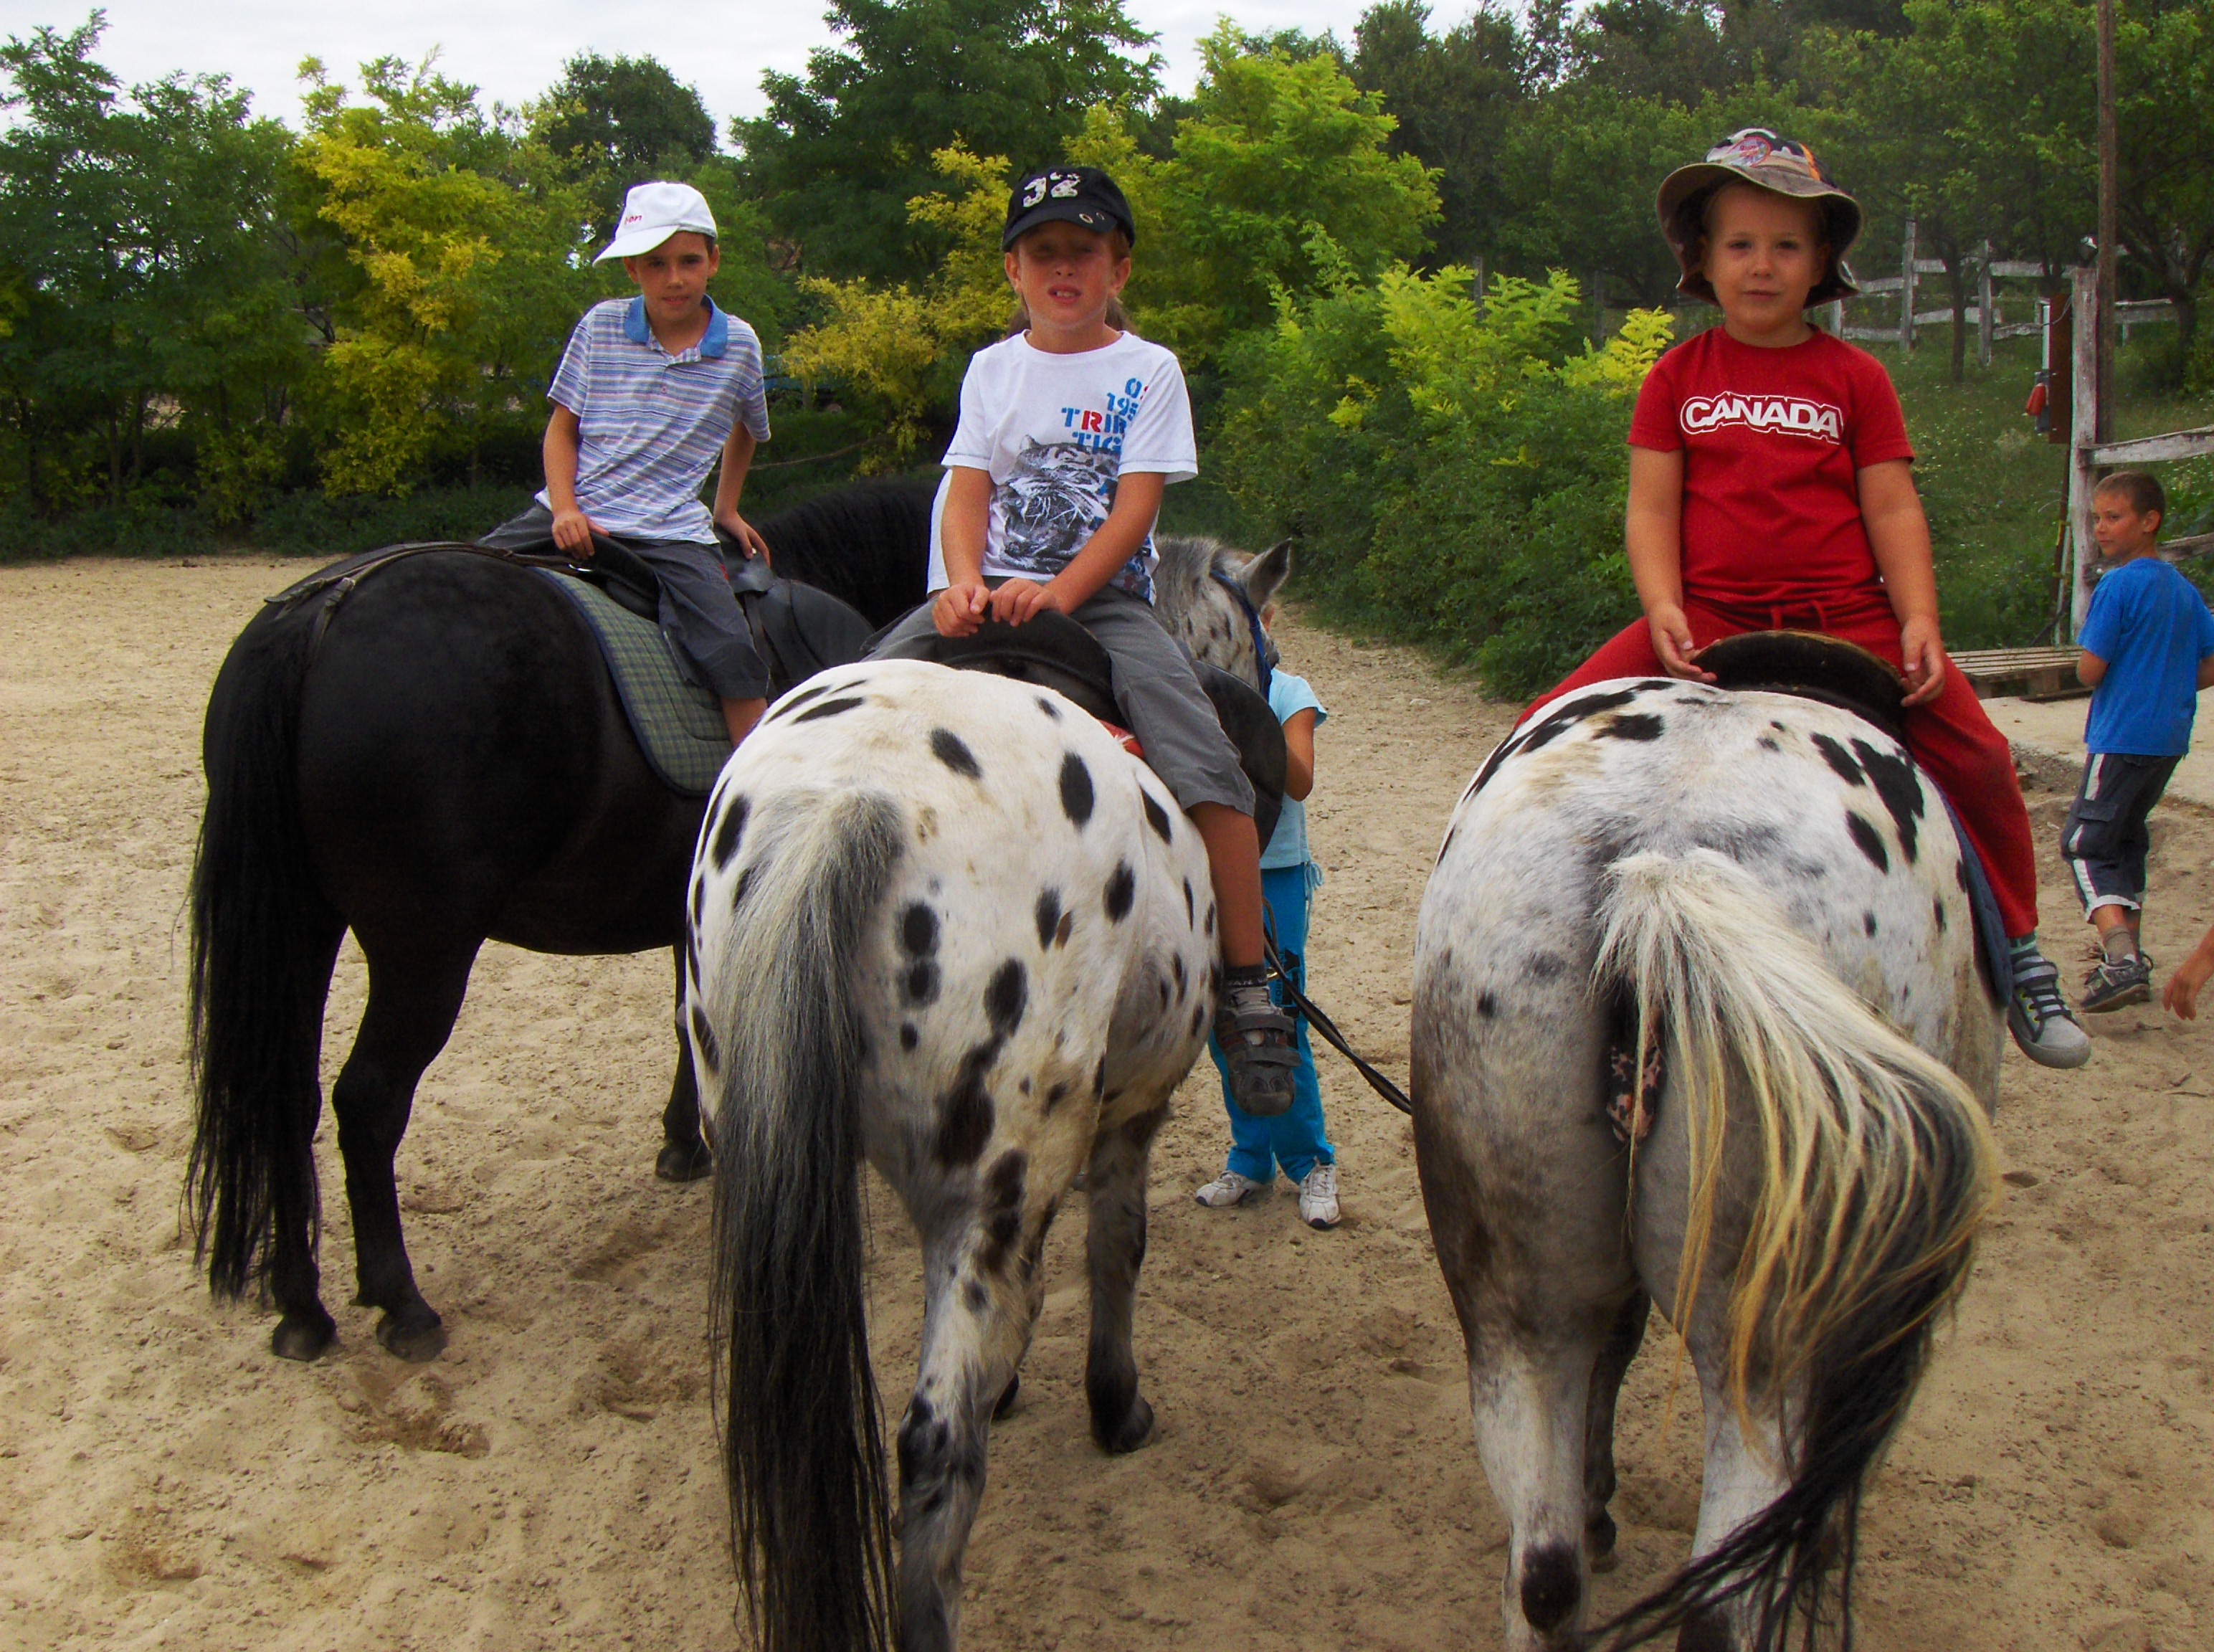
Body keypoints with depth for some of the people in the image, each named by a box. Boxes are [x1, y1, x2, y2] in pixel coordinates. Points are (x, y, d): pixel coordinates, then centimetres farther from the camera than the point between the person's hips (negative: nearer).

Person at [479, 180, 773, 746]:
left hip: (671, 533, -1)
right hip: (576, 516, 2)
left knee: (730, 653, -23)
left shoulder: (739, 345, 3)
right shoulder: (602, 326, 3)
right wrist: (564, 510, -8)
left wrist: (726, 510, 23)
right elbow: (562, 428, 7)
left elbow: (745, 431, 24)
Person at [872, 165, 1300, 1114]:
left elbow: (1136, 505, -6)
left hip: (1106, 599, -3)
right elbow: (967, 493, 5)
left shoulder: (1147, 370, 5)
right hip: (989, 596, 3)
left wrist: (1058, 593, -21)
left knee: (1205, 769, -24)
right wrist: (965, 583, -16)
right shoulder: (993, 369, 14)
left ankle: (1247, 993, -15)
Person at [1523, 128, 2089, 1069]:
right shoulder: (1677, 379, 8)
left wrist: (1918, 621, -12)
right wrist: (1665, 611, -15)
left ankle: (2017, 953, 7)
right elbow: (1651, 508, 2)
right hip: (1708, 621, 0)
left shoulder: (1854, 377, 8)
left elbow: (1892, 508, 3)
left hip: (1847, 621, 0)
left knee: (1977, 758, -15)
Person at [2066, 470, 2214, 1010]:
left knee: (2085, 845, -5)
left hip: (2120, 737, -8)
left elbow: (2090, 670, -15)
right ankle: (2127, 958, 23)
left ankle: (2122, 962, -22)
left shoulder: (2118, 586, -14)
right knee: (2127, 841, 20)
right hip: (2170, 738, 8)